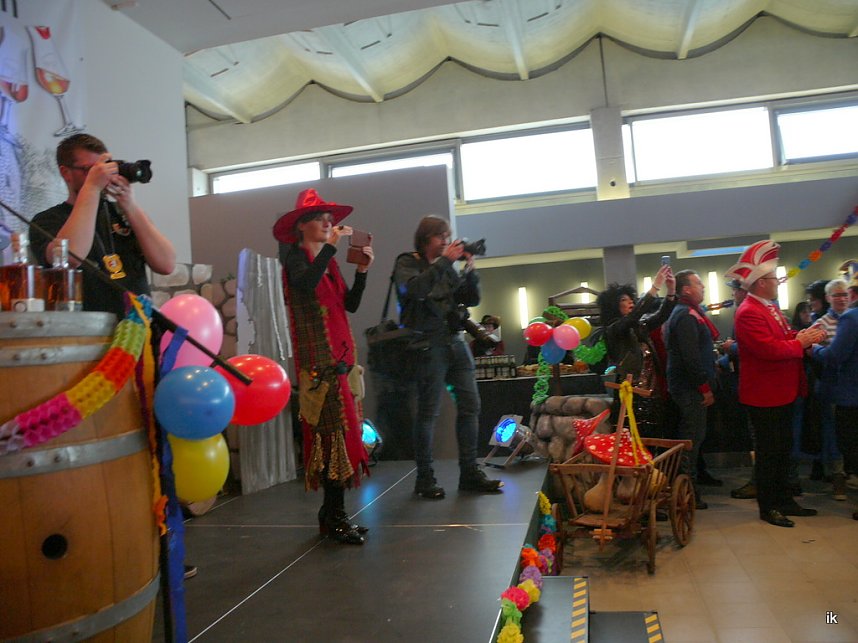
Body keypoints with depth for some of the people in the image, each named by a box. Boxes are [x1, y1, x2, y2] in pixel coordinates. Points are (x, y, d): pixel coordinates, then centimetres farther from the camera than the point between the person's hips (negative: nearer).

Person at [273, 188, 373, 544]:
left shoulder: (328, 262, 20)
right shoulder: (296, 256, -1)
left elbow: (351, 304, 15)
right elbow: (305, 285, -24)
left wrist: (362, 270, 4)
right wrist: (331, 245, -20)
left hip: (338, 357, 8)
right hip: (319, 359, -8)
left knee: (336, 433, 6)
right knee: (336, 431, -11)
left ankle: (333, 514, 13)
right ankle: (334, 517, -4)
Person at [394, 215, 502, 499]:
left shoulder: (447, 267, 17)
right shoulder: (407, 263, 2)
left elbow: (472, 299, 13)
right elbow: (415, 289, -19)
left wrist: (470, 270, -2)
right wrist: (445, 261, -17)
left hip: (456, 341, 6)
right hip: (429, 344, -6)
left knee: (470, 406, 4)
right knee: (428, 412, -3)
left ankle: (469, 473, 14)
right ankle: (424, 479, 8)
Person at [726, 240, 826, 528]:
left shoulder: (770, 308, 13)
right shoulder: (749, 313, -20)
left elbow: (782, 338, 18)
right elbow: (769, 349, -28)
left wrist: (803, 335, -2)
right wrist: (801, 343, -16)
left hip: (781, 393, 10)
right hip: (764, 396, -10)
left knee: (783, 449, 18)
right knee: (769, 451, 0)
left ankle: (783, 499, 30)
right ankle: (767, 507, 13)